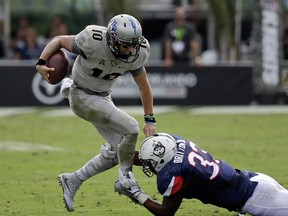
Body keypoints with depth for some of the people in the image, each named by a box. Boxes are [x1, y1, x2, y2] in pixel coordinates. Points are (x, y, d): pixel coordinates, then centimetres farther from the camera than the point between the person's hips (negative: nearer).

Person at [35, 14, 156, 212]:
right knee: (130, 128, -20)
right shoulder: (93, 43, -30)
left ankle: (73, 180, 18)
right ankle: (125, 178, 0)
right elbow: (60, 40, -15)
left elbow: (144, 87, 0)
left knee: (115, 151, 5)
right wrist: (41, 63, -29)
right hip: (82, 97, -7)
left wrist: (150, 120, -2)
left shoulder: (135, 55, -14)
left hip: (103, 97, 7)